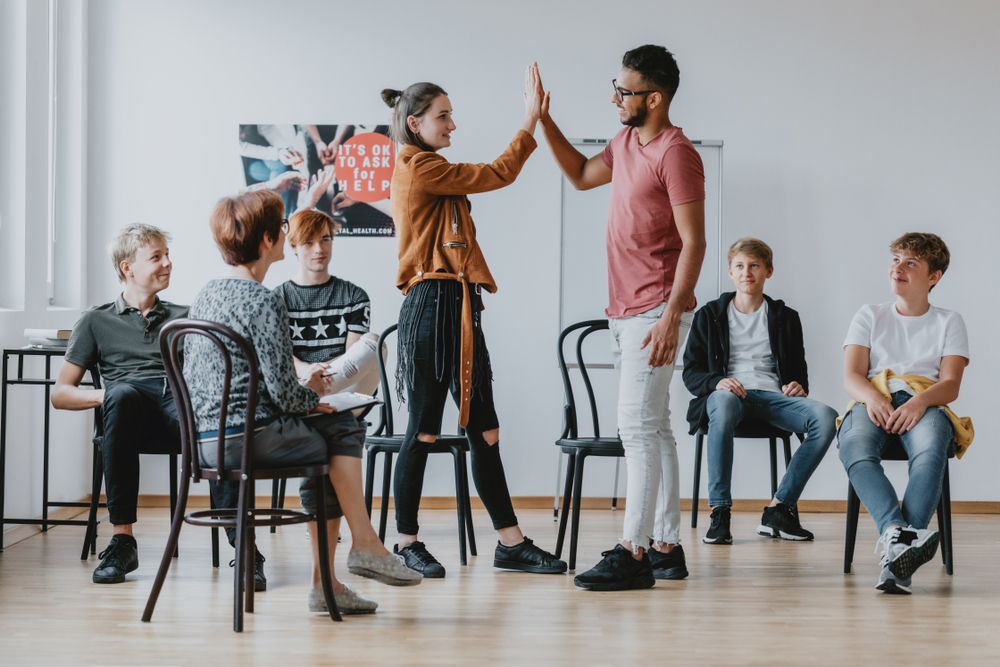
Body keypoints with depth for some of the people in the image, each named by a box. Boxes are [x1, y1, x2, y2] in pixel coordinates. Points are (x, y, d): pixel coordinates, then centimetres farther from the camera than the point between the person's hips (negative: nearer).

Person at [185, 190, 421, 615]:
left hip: (207, 442, 9)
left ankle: (324, 581, 19)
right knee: (343, 429, 11)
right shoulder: (264, 302, -15)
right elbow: (283, 393, -17)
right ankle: (364, 545, 17)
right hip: (250, 438, -9)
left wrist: (302, 386, 20)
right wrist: (313, 398, 4)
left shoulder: (206, 295, 13)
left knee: (328, 435, 22)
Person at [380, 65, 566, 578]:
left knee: (484, 429, 8)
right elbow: (497, 174, -11)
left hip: (456, 308, 10)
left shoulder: (424, 171, 22)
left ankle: (511, 543, 11)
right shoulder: (419, 168, -9)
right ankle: (407, 544, 9)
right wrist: (531, 118, -7)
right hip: (433, 306, -10)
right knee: (424, 430, -2)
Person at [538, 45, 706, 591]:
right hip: (625, 310, 10)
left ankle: (633, 553, -13)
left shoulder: (676, 154, -14)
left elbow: (693, 242, -17)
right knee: (652, 429, 11)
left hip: (656, 313, -10)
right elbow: (581, 175, 31)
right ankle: (666, 547, 17)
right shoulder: (625, 143, 14)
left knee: (637, 426, -13)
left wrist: (671, 315, -23)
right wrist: (545, 124, 20)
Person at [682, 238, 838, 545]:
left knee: (825, 417, -30)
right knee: (723, 403, -43)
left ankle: (779, 509, -22)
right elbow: (691, 372, 9)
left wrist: (797, 386, -3)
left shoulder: (785, 317, 22)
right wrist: (717, 382, -14)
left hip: (773, 396, 2)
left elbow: (799, 370, 23)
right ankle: (719, 512, -38)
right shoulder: (710, 316, 16)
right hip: (728, 392, -2)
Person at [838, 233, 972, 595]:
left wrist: (919, 402, -20)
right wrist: (872, 397, -17)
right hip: (872, 402, 1)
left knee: (930, 448, -40)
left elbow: (950, 385, 4)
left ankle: (896, 555, -55)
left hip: (926, 405, -1)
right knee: (855, 447, -38)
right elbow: (851, 377, 9)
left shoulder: (949, 322, 20)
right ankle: (897, 532, -58)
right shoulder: (869, 316, 23)